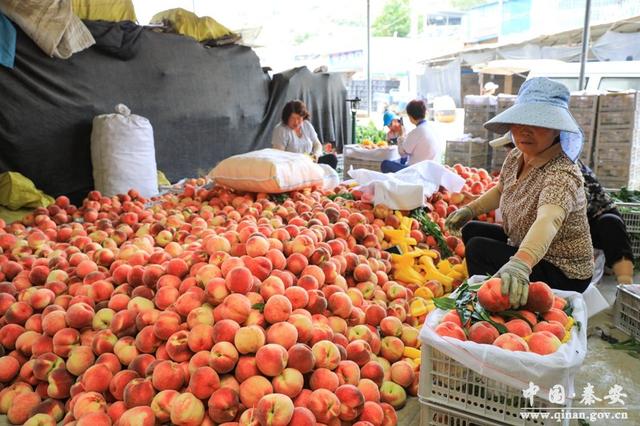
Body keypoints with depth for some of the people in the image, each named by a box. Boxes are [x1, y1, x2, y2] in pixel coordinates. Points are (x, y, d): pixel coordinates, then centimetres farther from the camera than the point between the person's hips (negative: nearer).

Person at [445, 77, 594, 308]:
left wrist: (520, 262, -66)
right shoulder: (515, 157, -5)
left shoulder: (561, 174, -30)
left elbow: (548, 221, -50)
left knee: (478, 249, -22)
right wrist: (469, 210, 5)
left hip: (562, 273, -8)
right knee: (470, 230, 15)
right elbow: (501, 190, 16)